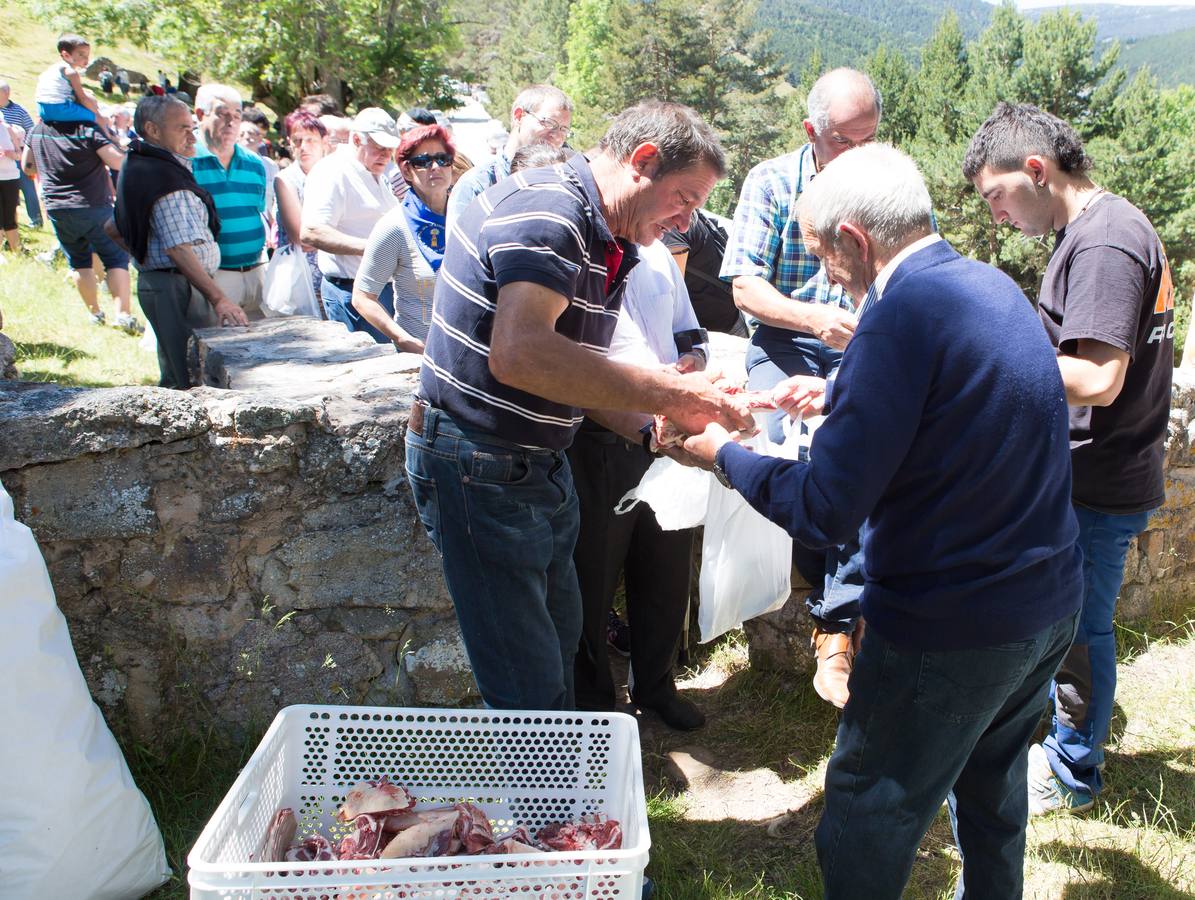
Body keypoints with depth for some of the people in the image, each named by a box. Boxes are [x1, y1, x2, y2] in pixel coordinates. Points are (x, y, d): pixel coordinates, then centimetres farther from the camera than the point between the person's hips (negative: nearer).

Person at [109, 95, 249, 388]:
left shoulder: (140, 168, 17)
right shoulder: (166, 177, -16)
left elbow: (114, 228, 25)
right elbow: (180, 249, -27)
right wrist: (218, 299, -32)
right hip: (177, 287, -11)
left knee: (175, 379, 17)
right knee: (194, 385, -10)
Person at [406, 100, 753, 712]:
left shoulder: (608, 244, 11)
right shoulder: (545, 209, -21)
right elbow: (520, 353, -37)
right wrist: (671, 394, -33)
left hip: (539, 466, 10)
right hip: (479, 469, -10)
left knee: (560, 639, 22)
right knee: (530, 688, -3)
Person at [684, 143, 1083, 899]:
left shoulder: (906, 311, -24)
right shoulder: (994, 285, 4)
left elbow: (828, 510, -25)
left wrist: (721, 453, -11)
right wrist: (840, 397, 19)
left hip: (952, 630, -9)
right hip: (1052, 607, 9)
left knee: (868, 816, 9)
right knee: (992, 784, 28)